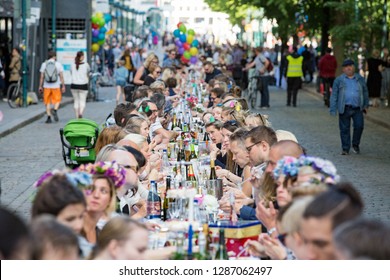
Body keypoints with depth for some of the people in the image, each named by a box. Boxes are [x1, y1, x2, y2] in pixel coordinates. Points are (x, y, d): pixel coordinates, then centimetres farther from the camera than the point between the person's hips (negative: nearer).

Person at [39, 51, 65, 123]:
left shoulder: (44, 64, 2)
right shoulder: (58, 64, -2)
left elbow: (42, 77, 2)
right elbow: (61, 76, -3)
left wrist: (40, 86, 8)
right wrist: (63, 86, 2)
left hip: (47, 86, 1)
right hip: (56, 86, -1)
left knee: (47, 102, 9)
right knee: (57, 100, 10)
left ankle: (49, 117, 4)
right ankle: (55, 110, -18)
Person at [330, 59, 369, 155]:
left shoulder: (360, 79, 11)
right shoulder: (339, 80, 5)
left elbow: (365, 92, 19)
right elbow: (334, 95, 4)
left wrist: (366, 105, 13)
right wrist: (333, 109, -2)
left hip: (357, 108, 1)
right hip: (344, 109, -1)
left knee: (359, 126, -10)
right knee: (344, 129, 2)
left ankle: (355, 144, 13)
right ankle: (345, 148, 13)